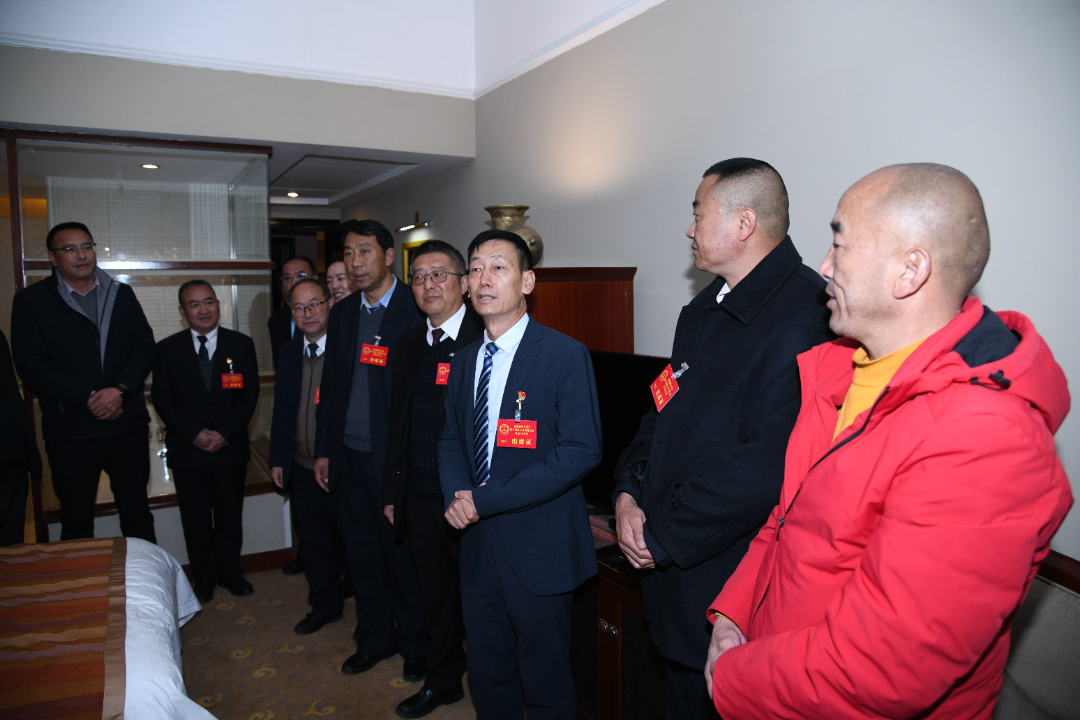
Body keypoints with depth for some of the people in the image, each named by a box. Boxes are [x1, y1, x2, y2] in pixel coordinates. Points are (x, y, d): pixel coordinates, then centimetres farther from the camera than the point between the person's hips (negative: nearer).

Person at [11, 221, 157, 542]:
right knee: (76, 522, 11)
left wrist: (119, 389, -14)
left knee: (137, 514, 11)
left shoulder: (122, 294, 9)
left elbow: (145, 347, 3)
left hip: (128, 423, 2)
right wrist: (89, 397, -15)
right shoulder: (31, 300, 1)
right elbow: (32, 366, -7)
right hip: (70, 429, -2)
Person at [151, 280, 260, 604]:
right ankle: (204, 576, 28)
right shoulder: (168, 349, 1)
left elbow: (249, 395, -3)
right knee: (195, 518, 11)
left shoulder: (242, 344, 0)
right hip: (188, 450, 0)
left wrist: (224, 434, -13)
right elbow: (162, 399, -2)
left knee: (230, 515, 12)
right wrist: (194, 433, -13)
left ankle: (229, 570, 30)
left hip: (231, 448, 0)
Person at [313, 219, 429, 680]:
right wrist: (323, 449, 12)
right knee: (361, 552, 17)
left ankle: (415, 644, 28)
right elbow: (330, 385, 15)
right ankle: (374, 638, 36)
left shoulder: (416, 310, -10)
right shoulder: (343, 313, 11)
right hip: (349, 455, 6)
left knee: (404, 555, 7)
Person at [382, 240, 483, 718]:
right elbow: (398, 424, 14)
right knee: (435, 593, 20)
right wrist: (392, 493, 14)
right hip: (419, 497, 6)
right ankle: (443, 681, 41)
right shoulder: (408, 346, 10)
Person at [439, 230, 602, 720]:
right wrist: (457, 494, -6)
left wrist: (488, 498, -20)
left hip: (538, 550, -6)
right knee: (488, 676, 20)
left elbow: (581, 450, -18)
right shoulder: (464, 362, 9)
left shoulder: (566, 356, -12)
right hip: (478, 546, 6)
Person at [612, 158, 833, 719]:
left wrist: (660, 536, -18)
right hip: (671, 567, 8)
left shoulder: (806, 317, -23)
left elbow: (765, 467, -29)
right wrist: (628, 492, -2)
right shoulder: (702, 311, 9)